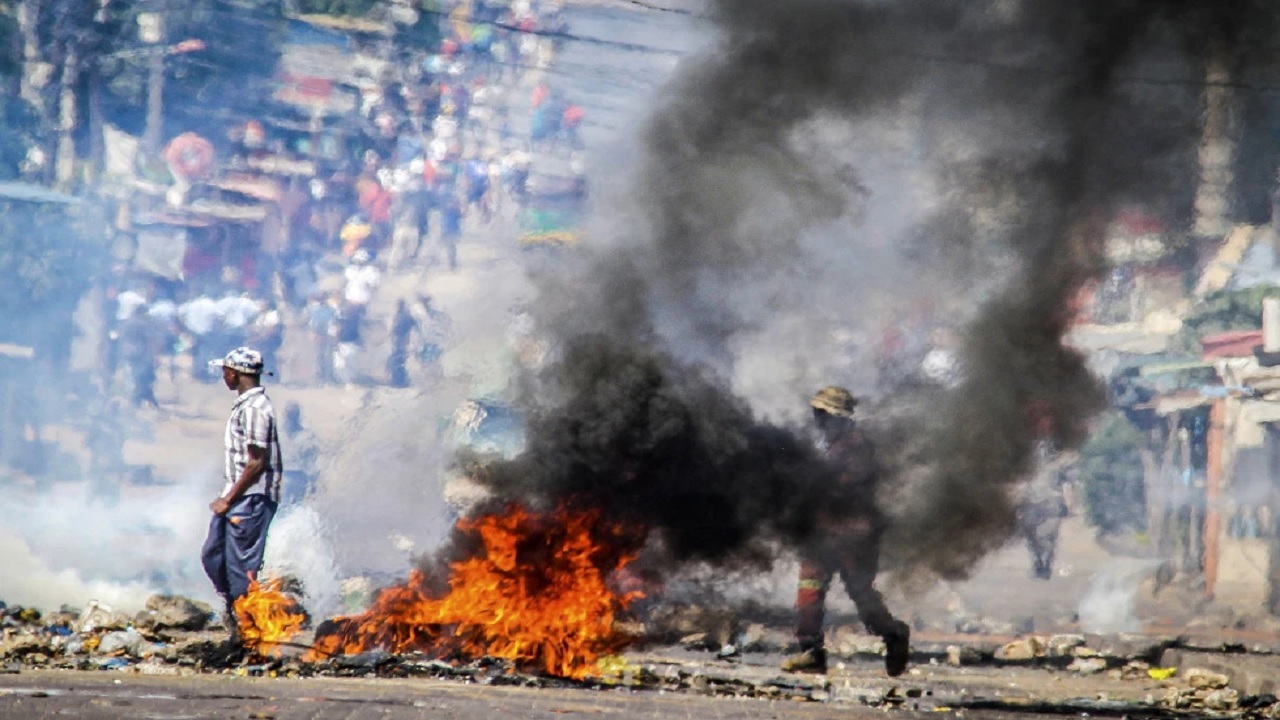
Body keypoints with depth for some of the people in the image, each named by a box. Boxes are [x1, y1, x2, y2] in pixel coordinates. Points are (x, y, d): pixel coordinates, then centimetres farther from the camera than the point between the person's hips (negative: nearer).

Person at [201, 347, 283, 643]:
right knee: (212, 556, 13)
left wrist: (229, 500, -17)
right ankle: (235, 613, 22)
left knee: (241, 567, -4)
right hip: (236, 497, 10)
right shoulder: (244, 404, 13)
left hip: (250, 499, -10)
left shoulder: (254, 409, -18)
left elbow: (257, 463, -21)